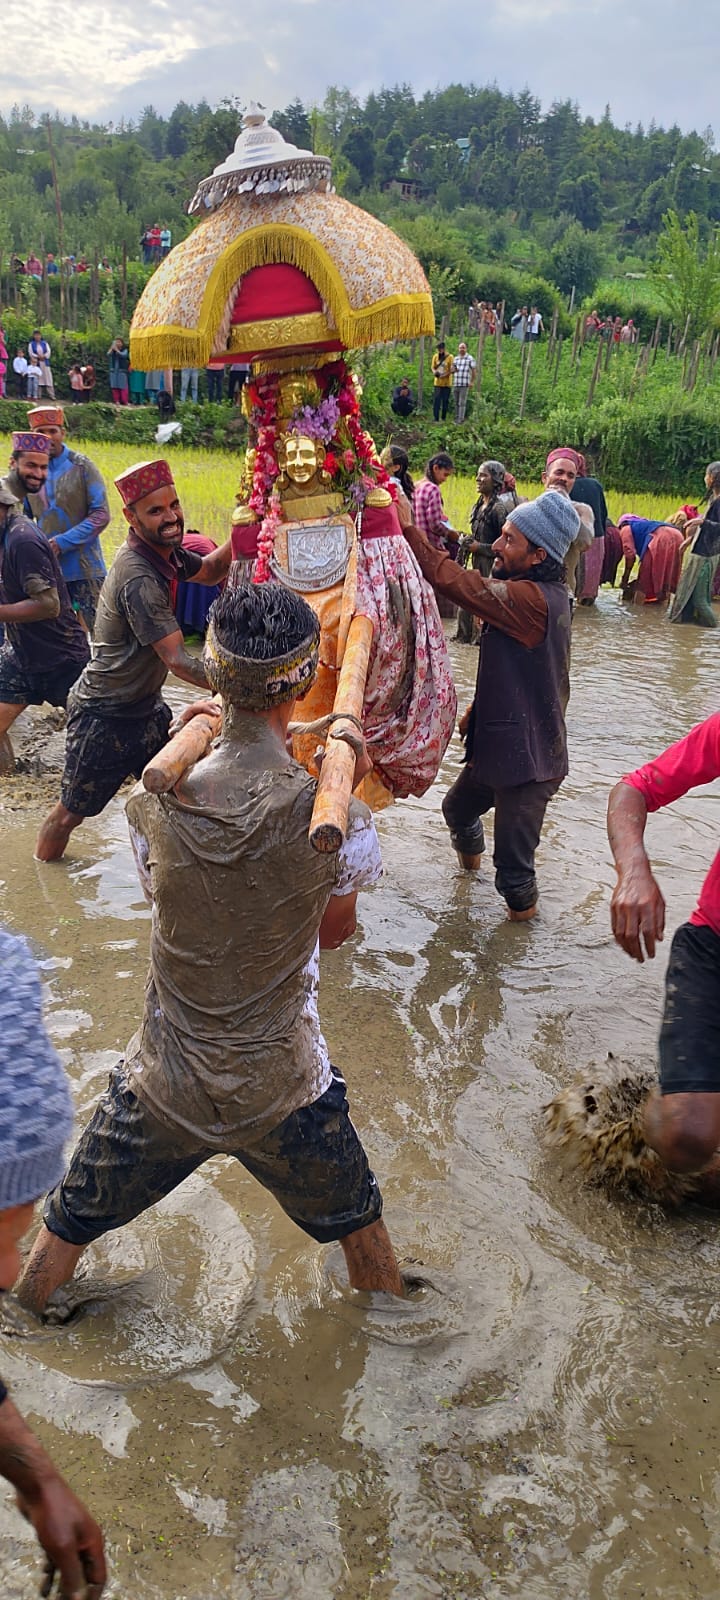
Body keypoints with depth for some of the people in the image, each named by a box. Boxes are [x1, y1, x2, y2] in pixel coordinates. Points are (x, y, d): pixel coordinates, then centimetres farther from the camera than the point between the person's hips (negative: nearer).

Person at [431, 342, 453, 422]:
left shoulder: (449, 357, -5)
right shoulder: (435, 356, 7)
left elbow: (451, 370, -6)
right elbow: (433, 367, 13)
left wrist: (444, 375, -20)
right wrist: (434, 372, -10)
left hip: (446, 383, -3)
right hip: (437, 382, 3)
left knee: (445, 401, 2)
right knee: (436, 400, -5)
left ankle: (443, 418, 12)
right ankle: (436, 419, -3)